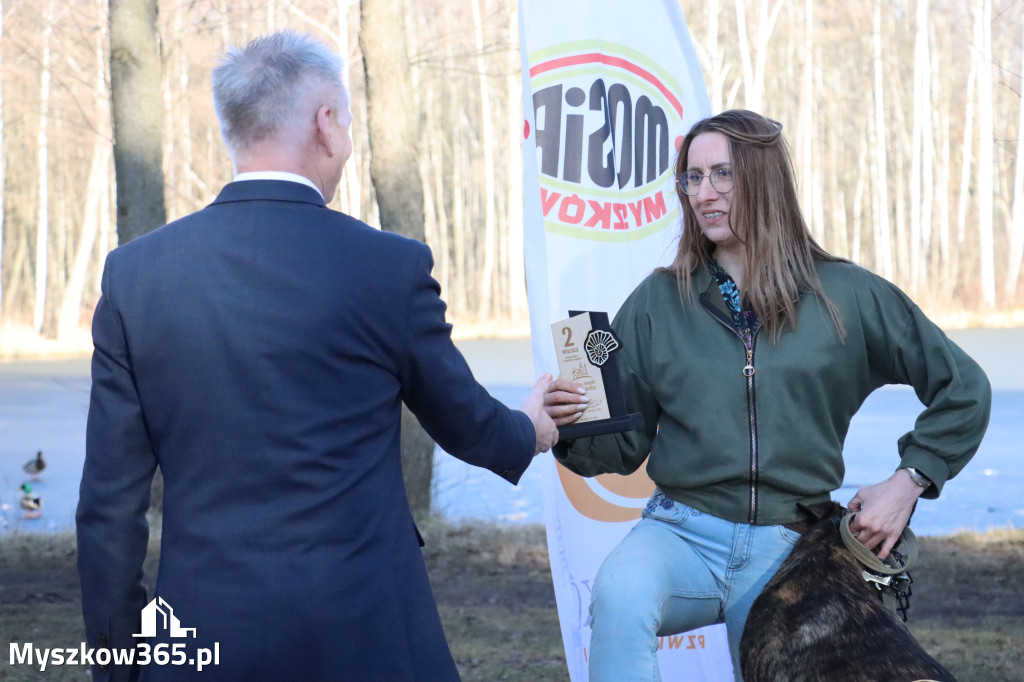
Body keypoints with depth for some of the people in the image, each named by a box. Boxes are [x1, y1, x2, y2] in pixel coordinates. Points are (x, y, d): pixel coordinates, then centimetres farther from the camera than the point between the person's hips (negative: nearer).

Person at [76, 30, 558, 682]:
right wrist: (530, 431, 33)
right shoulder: (392, 267, -6)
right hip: (362, 629, -2)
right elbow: (465, 425, 10)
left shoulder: (135, 272, 0)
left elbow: (110, 500, 1)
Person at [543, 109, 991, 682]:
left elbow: (964, 389, 11)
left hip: (787, 549, 1)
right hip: (681, 532, -1)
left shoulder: (846, 296, 3)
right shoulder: (660, 301, 5)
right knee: (619, 596, -33)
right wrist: (575, 428, -15)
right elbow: (625, 446, 6)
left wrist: (910, 481, 3)